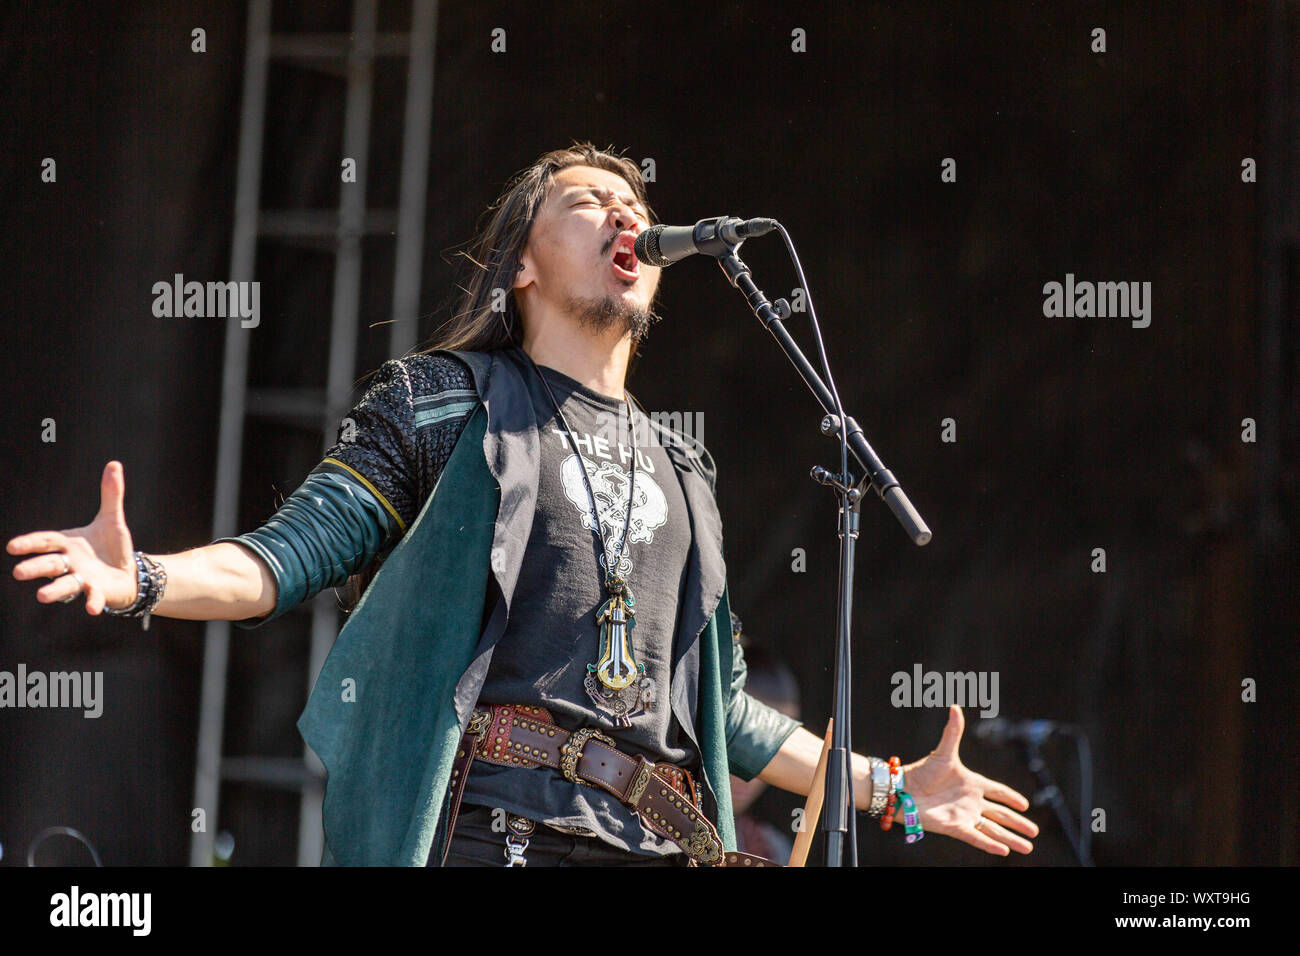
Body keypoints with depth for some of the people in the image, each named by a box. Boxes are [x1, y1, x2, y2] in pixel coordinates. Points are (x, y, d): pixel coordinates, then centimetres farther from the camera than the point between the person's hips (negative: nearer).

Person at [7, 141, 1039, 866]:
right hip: (483, 828, -5)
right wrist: (141, 579, -19)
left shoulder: (680, 467, 25)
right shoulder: (446, 401, 10)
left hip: (657, 842, 5)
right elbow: (290, 554, 0)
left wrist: (890, 787, 30)